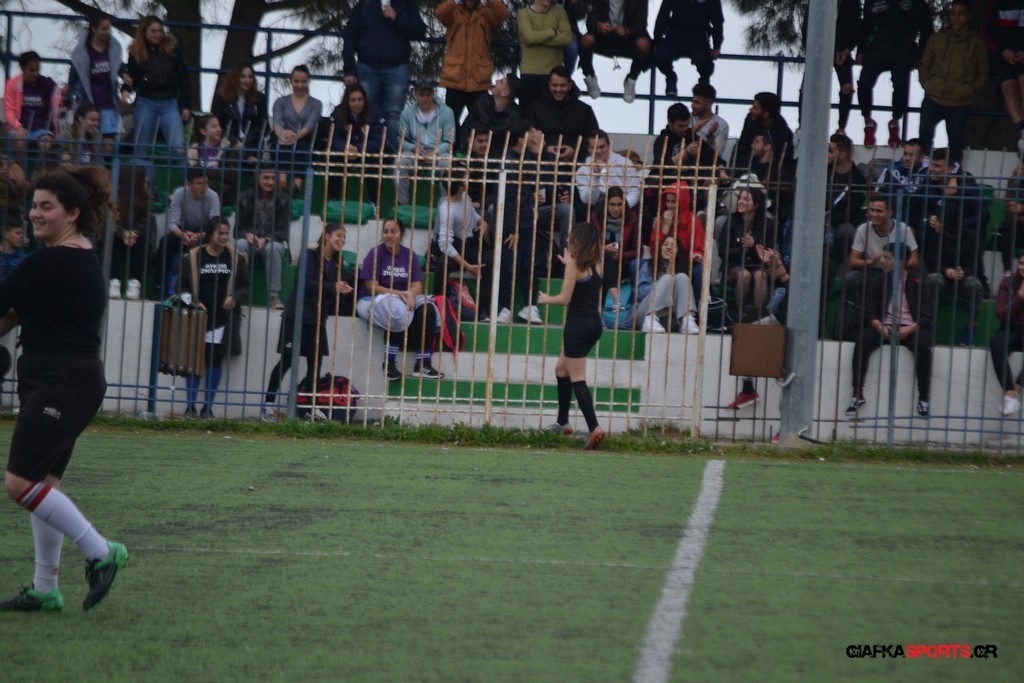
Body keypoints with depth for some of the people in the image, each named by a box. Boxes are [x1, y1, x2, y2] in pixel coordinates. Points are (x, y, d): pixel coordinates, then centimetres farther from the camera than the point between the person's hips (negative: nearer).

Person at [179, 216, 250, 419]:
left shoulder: (235, 258, 6)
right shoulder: (194, 257, 1)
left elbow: (246, 287, 9)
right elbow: (183, 286, 3)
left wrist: (235, 298, -10)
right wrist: (194, 302, -12)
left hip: (224, 318, 1)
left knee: (216, 359, 2)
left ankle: (208, 406, 8)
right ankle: (190, 405, 5)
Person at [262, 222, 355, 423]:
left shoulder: (337, 264, 13)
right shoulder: (310, 256, -5)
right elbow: (306, 283, -16)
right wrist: (333, 288, -22)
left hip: (318, 318, 6)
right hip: (297, 316, -6)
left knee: (315, 365, 1)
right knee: (287, 361, -6)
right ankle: (268, 404, -1)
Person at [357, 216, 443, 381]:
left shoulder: (409, 255, 8)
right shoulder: (376, 253, -4)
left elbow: (417, 285, 1)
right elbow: (371, 287, -12)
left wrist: (411, 295, -23)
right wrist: (398, 294, -22)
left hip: (406, 299, 5)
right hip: (374, 300, -5)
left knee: (427, 310, -22)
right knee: (397, 311, -36)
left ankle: (423, 364, -23)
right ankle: (390, 363, -24)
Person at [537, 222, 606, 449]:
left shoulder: (574, 264, -11)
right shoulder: (596, 265, 9)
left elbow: (565, 298, -13)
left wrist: (547, 299, 7)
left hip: (578, 324, -8)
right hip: (594, 323, 8)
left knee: (577, 378, -6)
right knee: (562, 369, 23)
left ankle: (594, 428, -17)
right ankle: (562, 422, 29)